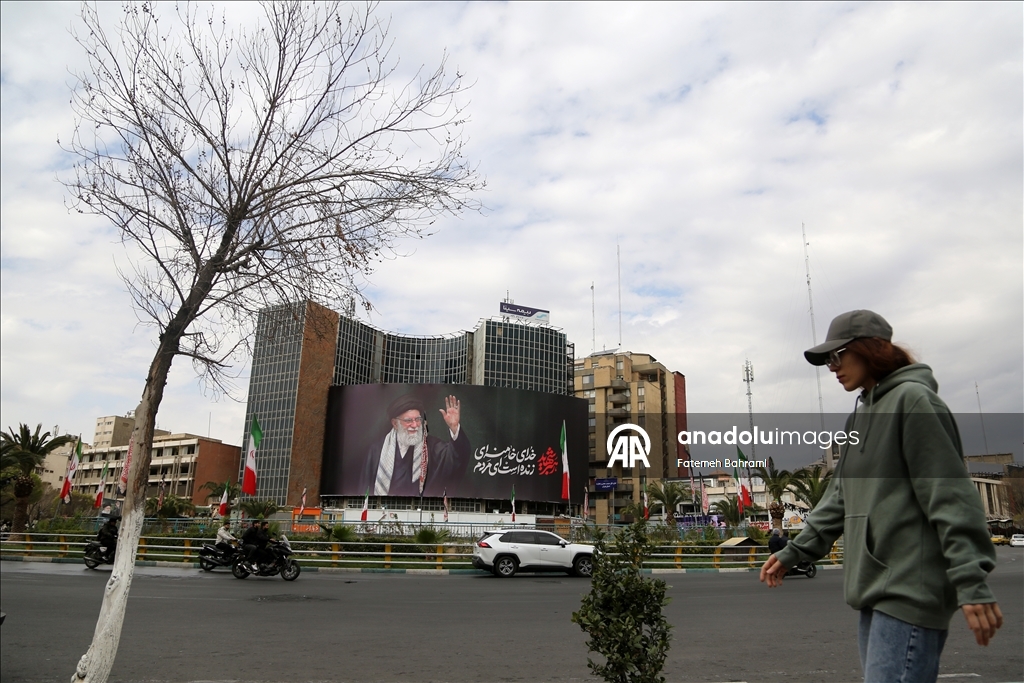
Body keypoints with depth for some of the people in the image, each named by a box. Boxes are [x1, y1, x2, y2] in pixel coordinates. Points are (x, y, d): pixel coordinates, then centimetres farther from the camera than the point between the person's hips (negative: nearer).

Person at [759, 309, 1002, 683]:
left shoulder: (913, 399, -7)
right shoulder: (861, 415, 18)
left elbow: (951, 496, -15)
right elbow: (841, 496, 19)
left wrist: (972, 582, -19)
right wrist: (795, 551, 16)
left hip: (909, 591, -9)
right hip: (875, 588, 9)